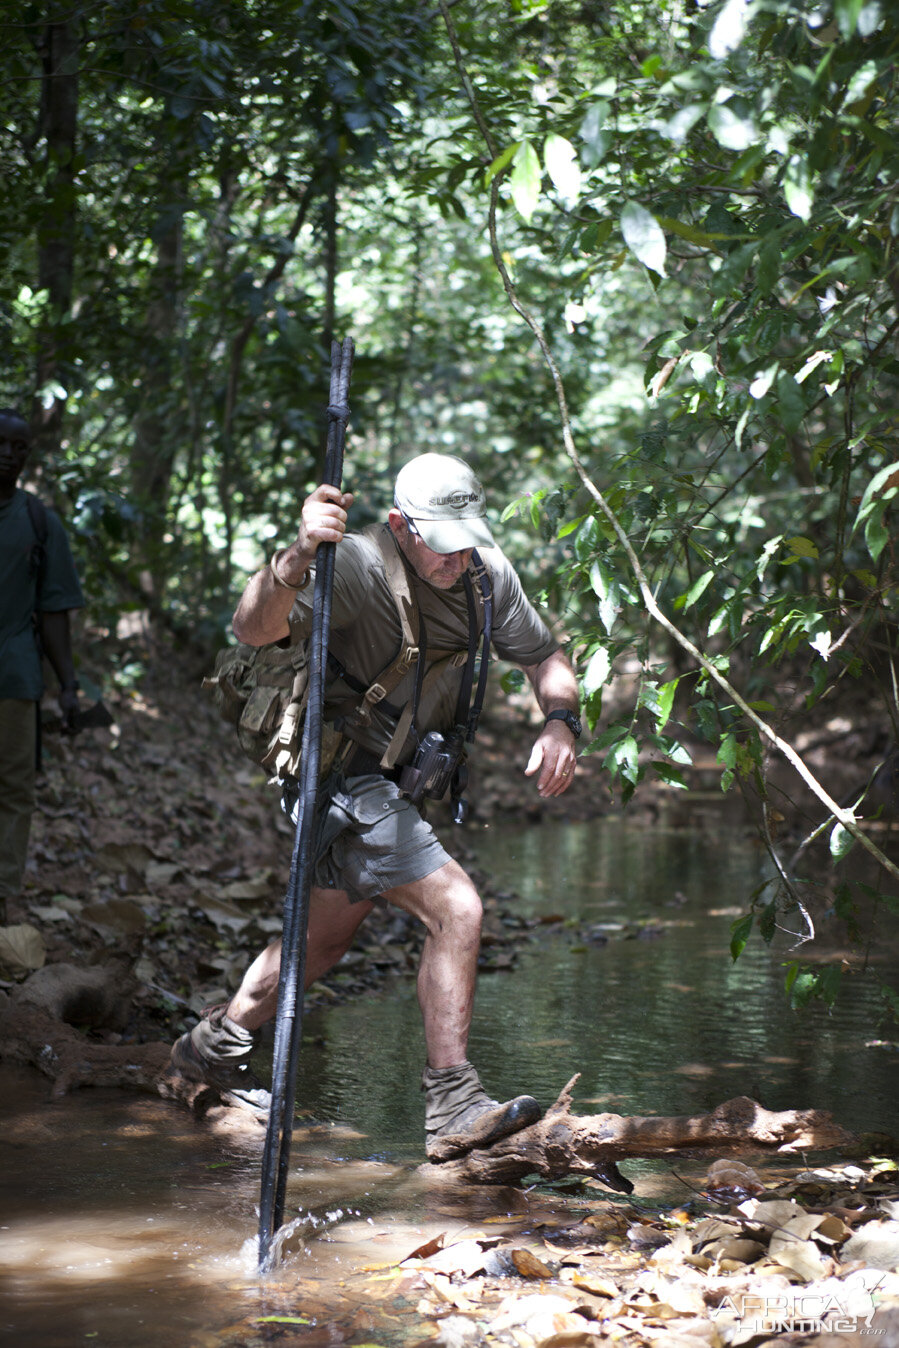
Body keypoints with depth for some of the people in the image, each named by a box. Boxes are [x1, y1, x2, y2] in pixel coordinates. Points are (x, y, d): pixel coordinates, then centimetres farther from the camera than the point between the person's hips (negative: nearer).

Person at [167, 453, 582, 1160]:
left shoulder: (488, 574, -2)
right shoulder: (360, 564, -26)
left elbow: (545, 657, 9)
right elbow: (254, 630, -38)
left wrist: (560, 723, -12)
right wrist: (297, 557, -57)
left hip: (393, 781, 9)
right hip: (348, 776, -9)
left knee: (328, 937, 20)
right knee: (457, 910, -19)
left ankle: (214, 1046, 40)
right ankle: (452, 1106, -12)